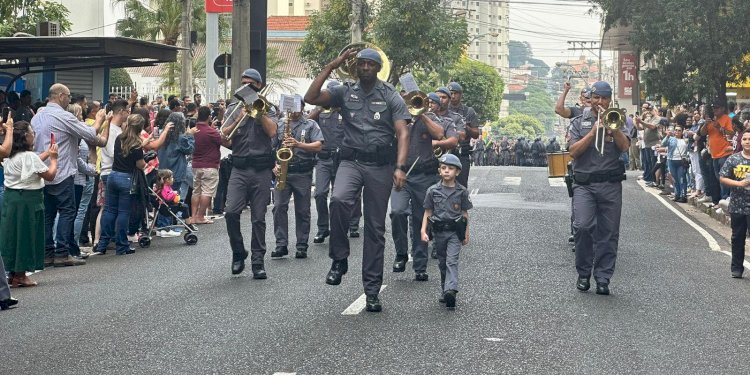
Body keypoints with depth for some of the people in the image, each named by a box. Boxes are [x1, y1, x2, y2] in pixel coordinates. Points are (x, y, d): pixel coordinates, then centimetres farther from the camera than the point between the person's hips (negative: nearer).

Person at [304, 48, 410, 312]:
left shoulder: (390, 96, 3)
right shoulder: (345, 92, 8)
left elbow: (402, 133, -4)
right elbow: (310, 98, -2)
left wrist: (400, 167, -17)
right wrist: (330, 67, -2)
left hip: (381, 165, 0)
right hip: (352, 161, 0)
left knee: (375, 228, 3)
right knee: (339, 200, -32)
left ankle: (372, 291, 9)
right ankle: (339, 259, -12)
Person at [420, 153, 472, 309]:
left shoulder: (462, 191, -1)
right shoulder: (433, 190, 1)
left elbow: (465, 213, 6)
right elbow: (428, 212, 5)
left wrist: (466, 234, 7)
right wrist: (423, 231, -3)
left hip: (455, 232, -2)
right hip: (438, 231, 2)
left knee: (452, 261, -15)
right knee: (442, 263, 10)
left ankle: (451, 290, -27)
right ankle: (444, 291, 20)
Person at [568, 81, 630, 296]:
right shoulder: (579, 122, 12)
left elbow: (625, 146, -3)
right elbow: (574, 151, -2)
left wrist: (611, 126, -11)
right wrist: (593, 131, -9)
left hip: (611, 183, 1)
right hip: (584, 183, -1)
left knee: (609, 233, 0)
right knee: (583, 226, -16)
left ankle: (603, 278, 8)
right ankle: (583, 274, 0)